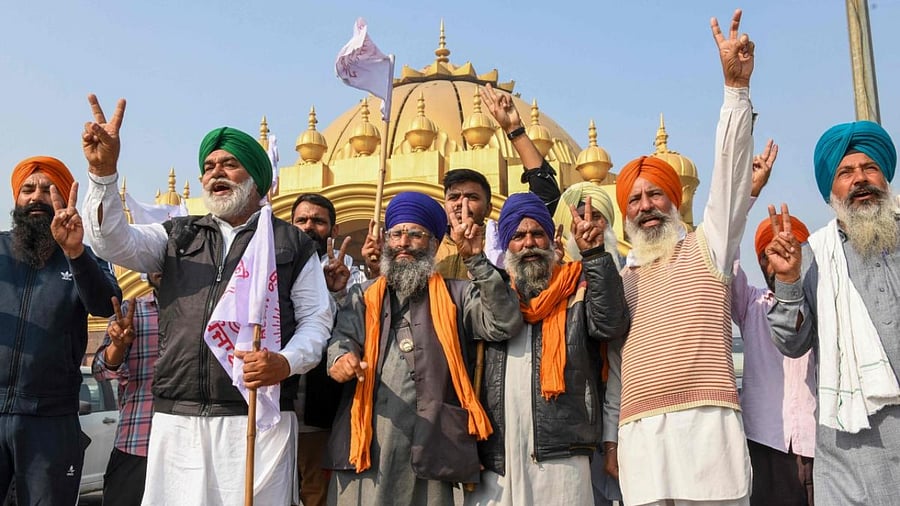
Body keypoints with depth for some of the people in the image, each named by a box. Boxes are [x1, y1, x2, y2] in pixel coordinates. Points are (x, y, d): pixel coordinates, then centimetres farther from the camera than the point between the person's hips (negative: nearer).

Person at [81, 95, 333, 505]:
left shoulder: (292, 244, 10)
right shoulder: (177, 236, 18)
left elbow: (316, 320, 5)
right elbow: (115, 242, 1)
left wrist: (286, 362, -14)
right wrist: (103, 172, -14)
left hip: (260, 418, -2)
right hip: (177, 420, 3)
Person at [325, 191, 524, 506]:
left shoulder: (456, 296, 14)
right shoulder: (362, 297, 18)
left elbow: (505, 324, -2)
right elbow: (342, 337, 2)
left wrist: (475, 260, -9)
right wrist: (342, 358, -22)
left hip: (431, 445, -1)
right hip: (365, 442, 1)